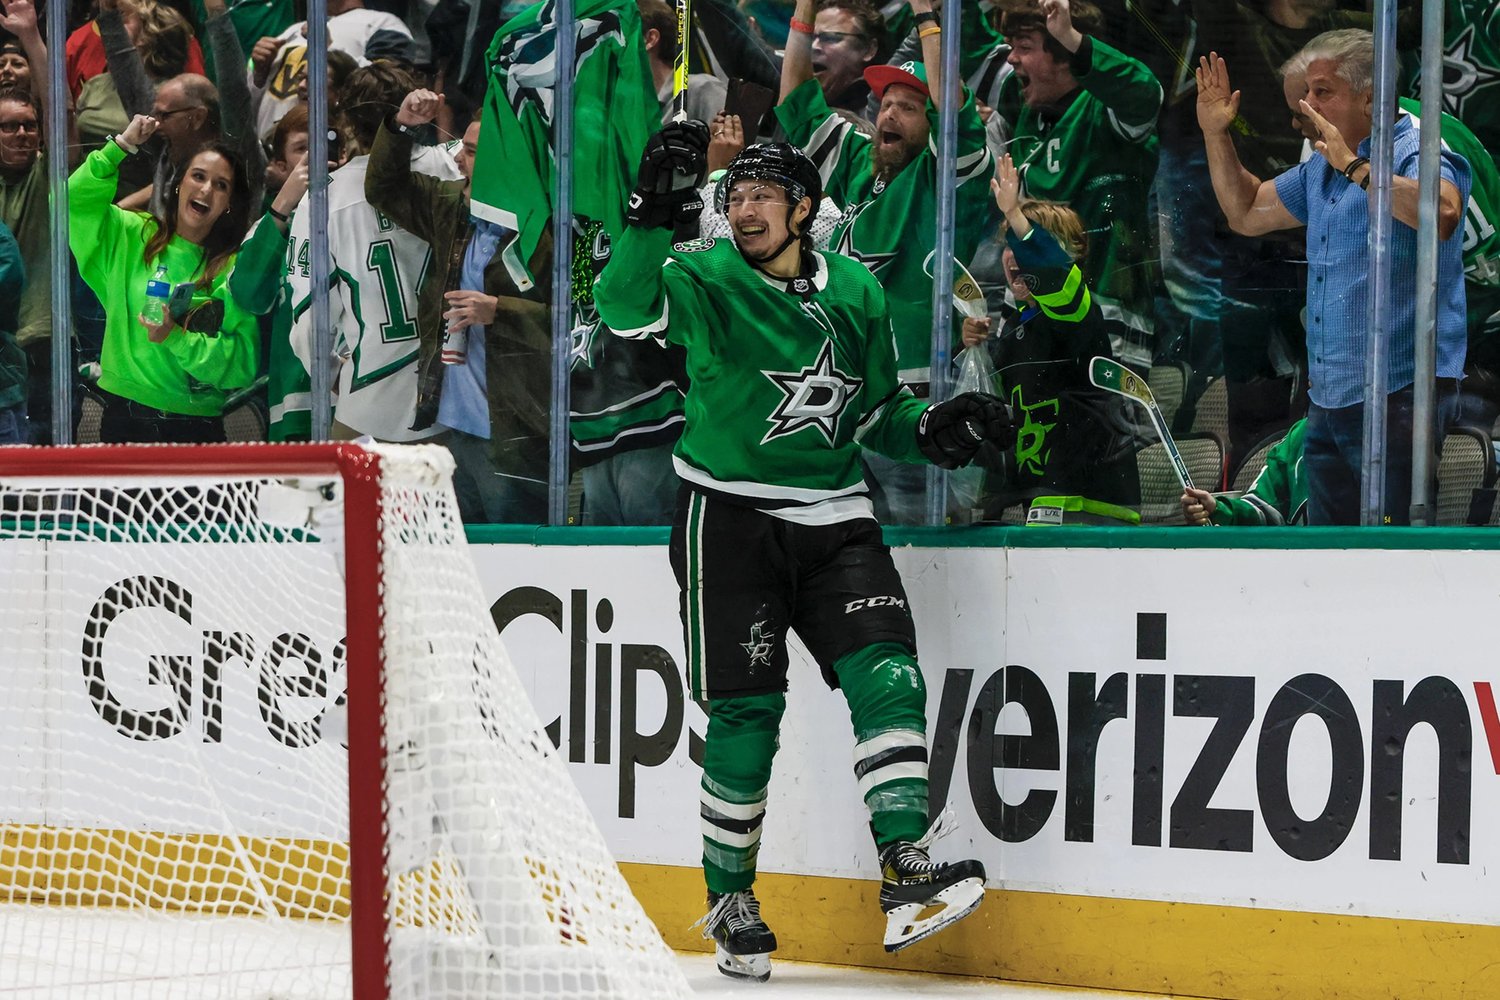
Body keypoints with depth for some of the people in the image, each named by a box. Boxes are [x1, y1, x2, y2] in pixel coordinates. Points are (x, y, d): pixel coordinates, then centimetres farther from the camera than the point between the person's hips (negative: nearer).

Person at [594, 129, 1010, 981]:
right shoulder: (704, 280, -5)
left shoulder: (855, 292, 8)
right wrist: (654, 215, -39)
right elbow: (626, 310, -26)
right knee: (745, 712, -3)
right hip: (730, 517, -3)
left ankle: (907, 877, -15)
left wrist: (937, 430, -2)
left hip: (833, 517, 4)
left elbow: (877, 413, 17)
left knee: (886, 675, -13)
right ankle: (729, 898, 13)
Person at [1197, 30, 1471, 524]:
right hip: (1328, 398, 9)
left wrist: (1354, 167, -34)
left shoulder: (1416, 154, -11)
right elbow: (1247, 213, 29)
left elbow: (1442, 214, -33)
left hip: (1397, 394, -9)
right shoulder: (1322, 168, 18)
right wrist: (1215, 133, 19)